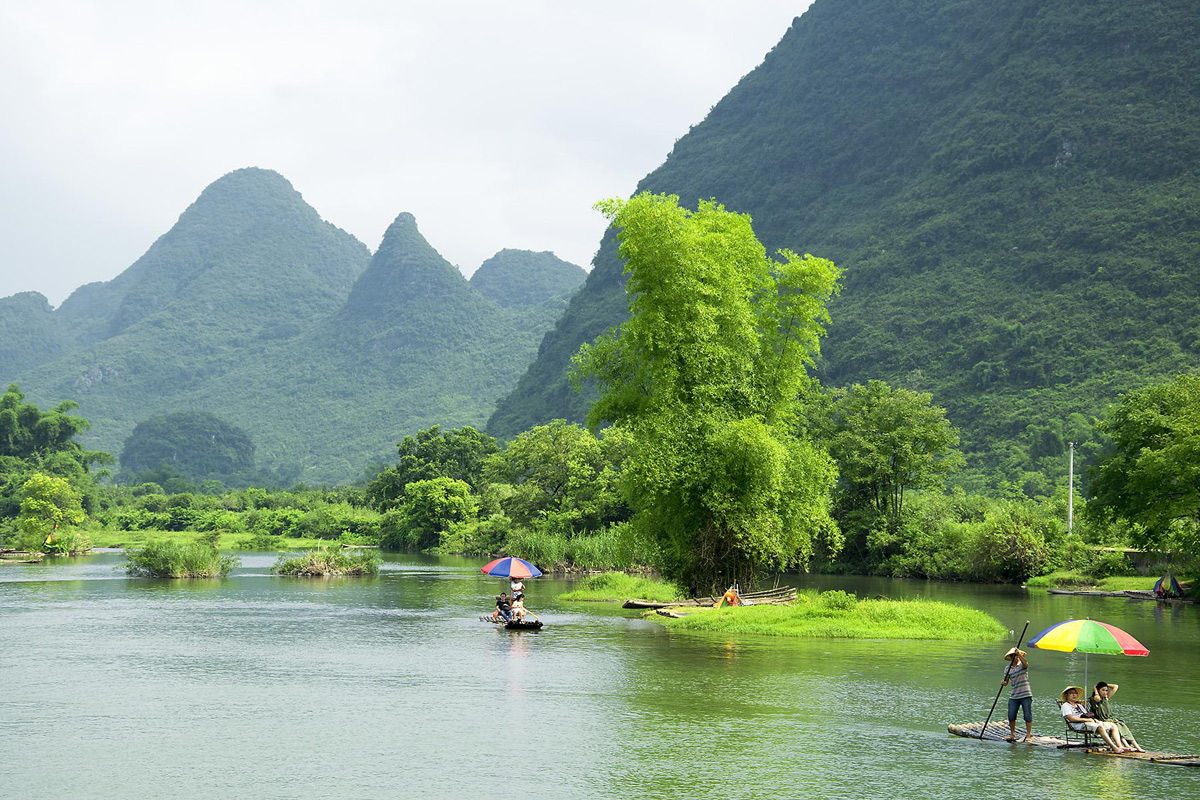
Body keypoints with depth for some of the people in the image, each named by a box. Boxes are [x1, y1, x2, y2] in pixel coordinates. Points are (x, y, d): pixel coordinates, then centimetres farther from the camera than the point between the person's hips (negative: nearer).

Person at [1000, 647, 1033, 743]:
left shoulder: (1022, 665, -1)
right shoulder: (1008, 668, 7)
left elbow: (1025, 664, -26)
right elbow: (1006, 681, 5)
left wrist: (1019, 654, -39)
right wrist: (1003, 683, -18)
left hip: (1026, 695, -3)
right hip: (1013, 696, 3)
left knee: (1027, 716, -2)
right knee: (1011, 716, -1)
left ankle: (1029, 735, 6)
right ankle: (1012, 734, 16)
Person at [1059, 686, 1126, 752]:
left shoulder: (1079, 705, 34)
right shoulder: (1065, 706, 7)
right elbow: (1071, 718, -8)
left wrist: (1094, 719, 2)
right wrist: (1087, 719, -12)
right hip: (1080, 725, -9)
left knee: (1113, 726, -7)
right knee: (1100, 727, -35)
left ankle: (1120, 746, -23)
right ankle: (1114, 748, -42)